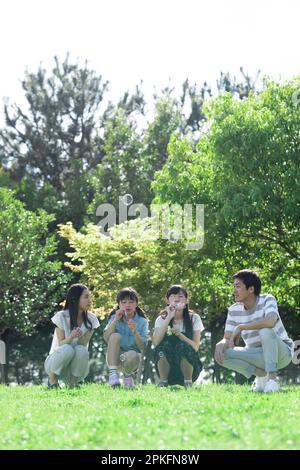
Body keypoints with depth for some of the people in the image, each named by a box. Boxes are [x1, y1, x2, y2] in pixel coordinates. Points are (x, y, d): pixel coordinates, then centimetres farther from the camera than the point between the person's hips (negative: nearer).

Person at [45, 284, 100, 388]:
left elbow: (83, 344, -10)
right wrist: (71, 337, -36)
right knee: (67, 349, -35)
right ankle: (52, 379, -9)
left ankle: (72, 382, -8)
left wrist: (81, 336, -33)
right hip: (57, 360, -2)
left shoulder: (91, 319, -2)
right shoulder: (61, 317, -11)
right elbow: (61, 344, -14)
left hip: (76, 366, 2)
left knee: (81, 350, -31)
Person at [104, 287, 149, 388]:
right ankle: (113, 373, -24)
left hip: (133, 358, 0)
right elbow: (106, 338, -13)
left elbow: (142, 347, -10)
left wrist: (135, 331, -26)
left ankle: (128, 374, -1)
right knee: (115, 336, -27)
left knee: (132, 355, -37)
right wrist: (115, 320, -21)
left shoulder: (142, 322, 0)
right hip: (115, 357, 1)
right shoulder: (114, 318, 3)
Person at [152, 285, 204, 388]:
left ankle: (188, 383, -13)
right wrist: (169, 318, -20)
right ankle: (162, 382, -14)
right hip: (167, 367, 1)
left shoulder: (194, 318, 1)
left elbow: (195, 347, -10)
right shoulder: (161, 319, 3)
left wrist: (179, 334, -26)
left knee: (183, 346, -30)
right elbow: (155, 342, -17)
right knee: (165, 344, -27)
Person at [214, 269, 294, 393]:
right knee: (222, 354, -18)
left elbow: (270, 321, -38)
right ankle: (261, 374, -2)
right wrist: (221, 344, -28)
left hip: (281, 352, -5)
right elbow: (227, 339, -2)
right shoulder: (234, 310, 0)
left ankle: (272, 378, -25)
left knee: (265, 331, -36)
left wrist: (240, 327, -29)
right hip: (258, 355, 5)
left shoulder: (267, 300, -16)